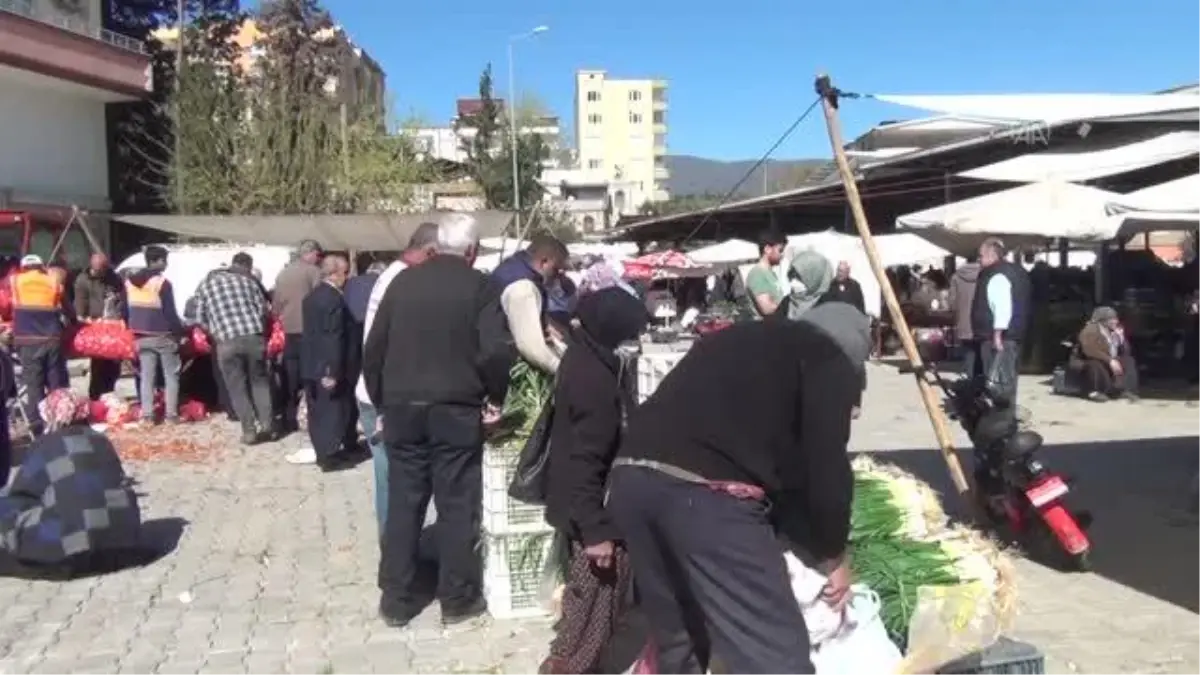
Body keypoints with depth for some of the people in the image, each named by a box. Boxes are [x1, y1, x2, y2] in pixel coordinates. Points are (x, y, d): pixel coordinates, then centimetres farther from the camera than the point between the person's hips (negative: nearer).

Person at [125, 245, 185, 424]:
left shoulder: (130, 282, 7)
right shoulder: (162, 282, -15)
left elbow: (126, 310, 12)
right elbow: (170, 312, -15)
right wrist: (180, 329, -4)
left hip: (142, 336, 6)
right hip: (163, 335, -6)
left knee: (146, 376, 10)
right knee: (171, 376, 4)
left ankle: (147, 415, 7)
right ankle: (171, 414, 1)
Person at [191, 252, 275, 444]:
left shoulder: (205, 284, 15)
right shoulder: (248, 280, 13)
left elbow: (201, 318, 13)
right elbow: (263, 309, 11)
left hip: (226, 341, 0)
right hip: (254, 336, 1)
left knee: (237, 387, 8)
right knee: (259, 380, 17)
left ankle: (249, 431, 7)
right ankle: (266, 422, 11)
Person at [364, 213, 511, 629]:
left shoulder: (403, 281, 6)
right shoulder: (481, 287, -5)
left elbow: (374, 347, 7)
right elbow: (495, 352, -15)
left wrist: (381, 400, 16)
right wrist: (495, 396, 2)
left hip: (403, 407, 4)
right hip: (455, 410, -3)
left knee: (403, 504, 10)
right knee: (457, 505, 6)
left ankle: (396, 600, 18)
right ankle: (458, 599, 14)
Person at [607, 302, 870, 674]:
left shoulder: (742, 338, 35)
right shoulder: (831, 359, 15)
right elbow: (826, 464, 6)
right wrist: (834, 555, 21)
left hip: (630, 476, 8)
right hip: (708, 492, -8)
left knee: (678, 643, 23)